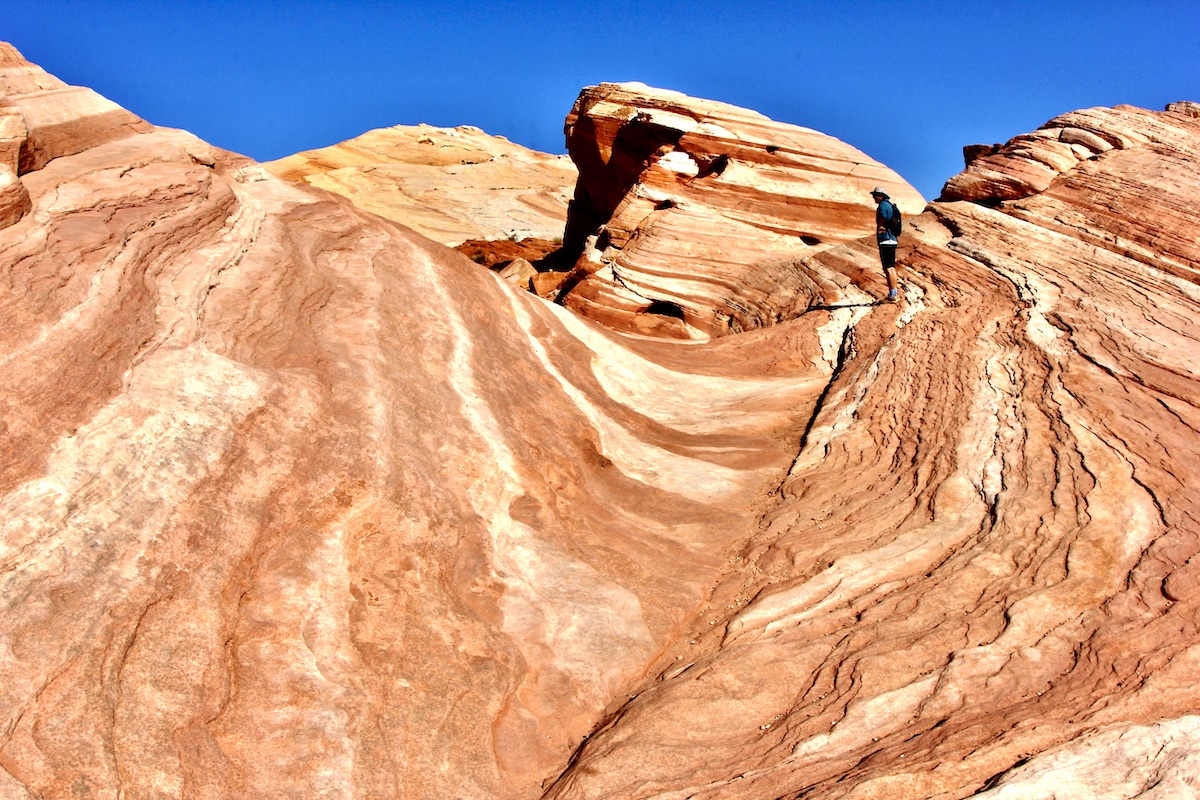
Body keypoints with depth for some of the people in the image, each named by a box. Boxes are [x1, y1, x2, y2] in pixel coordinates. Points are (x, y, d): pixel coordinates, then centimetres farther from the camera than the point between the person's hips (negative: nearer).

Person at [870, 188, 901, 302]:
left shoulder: (883, 205, -10)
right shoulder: (891, 206, 18)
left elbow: (880, 223, -15)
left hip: (885, 241, -10)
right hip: (892, 240, 10)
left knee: (888, 269, -8)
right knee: (892, 267, 15)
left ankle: (892, 295, -9)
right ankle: (895, 293, 20)